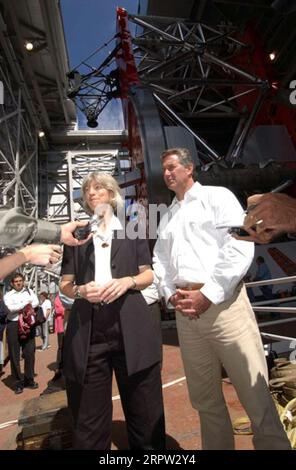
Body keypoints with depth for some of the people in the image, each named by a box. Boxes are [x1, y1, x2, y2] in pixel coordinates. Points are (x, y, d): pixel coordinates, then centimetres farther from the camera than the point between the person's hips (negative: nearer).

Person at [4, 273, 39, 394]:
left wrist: (20, 308, -9)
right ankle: (18, 382, 14)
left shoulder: (29, 291, 12)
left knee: (30, 353, 5)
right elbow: (11, 308, -13)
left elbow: (36, 303, -4)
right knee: (14, 355, 3)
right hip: (13, 325, -2)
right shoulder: (8, 295, 4)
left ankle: (29, 380, 19)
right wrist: (27, 302, -7)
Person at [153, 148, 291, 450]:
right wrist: (172, 295, 0)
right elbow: (160, 261, 18)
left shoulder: (217, 197, 3)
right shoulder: (167, 218, 21)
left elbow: (240, 248, -10)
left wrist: (207, 295, -14)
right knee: (204, 396, 16)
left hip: (222, 302, -5)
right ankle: (217, 446, 34)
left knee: (254, 392, 2)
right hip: (184, 311, 6)